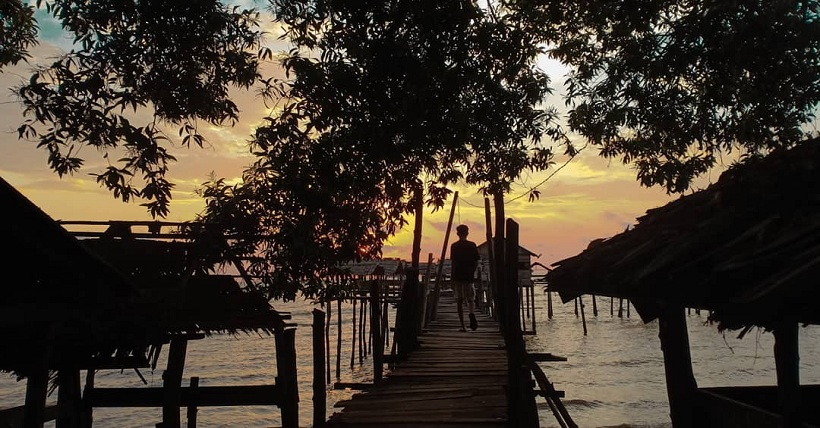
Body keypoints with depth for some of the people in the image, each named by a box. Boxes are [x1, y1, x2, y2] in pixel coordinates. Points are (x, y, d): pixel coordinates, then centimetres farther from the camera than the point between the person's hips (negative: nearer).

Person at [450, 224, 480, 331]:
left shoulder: (454, 246, -1)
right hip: (469, 276, 1)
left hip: (457, 276, -1)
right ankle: (471, 313, -20)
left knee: (459, 301, 4)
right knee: (470, 298, 12)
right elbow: (476, 262, 3)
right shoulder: (472, 245, 3)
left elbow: (452, 263, -5)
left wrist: (452, 279, -1)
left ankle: (462, 325, 0)